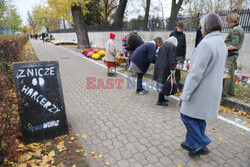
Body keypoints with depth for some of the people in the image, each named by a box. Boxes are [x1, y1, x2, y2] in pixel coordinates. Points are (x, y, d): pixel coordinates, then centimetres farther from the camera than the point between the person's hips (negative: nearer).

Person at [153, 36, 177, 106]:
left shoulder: (163, 45, 19)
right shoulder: (173, 47, -5)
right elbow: (171, 59, -15)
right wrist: (172, 69, -13)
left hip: (158, 66, 8)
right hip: (165, 68, -8)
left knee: (160, 82, 15)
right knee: (163, 83, -4)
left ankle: (161, 98, 27)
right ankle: (160, 101, 2)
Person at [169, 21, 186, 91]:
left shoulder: (183, 35, 6)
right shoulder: (172, 34, 1)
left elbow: (184, 47, 8)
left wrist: (184, 56, 4)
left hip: (180, 56, 1)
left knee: (178, 71, 7)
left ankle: (177, 86, 16)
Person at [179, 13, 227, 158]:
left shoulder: (206, 43, -21)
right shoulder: (222, 44, 10)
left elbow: (196, 72, -25)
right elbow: (219, 71, 15)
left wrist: (185, 93, -20)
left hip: (200, 91, -9)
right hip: (212, 90, 9)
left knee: (187, 116, 8)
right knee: (199, 118, 18)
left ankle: (201, 144, 16)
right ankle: (192, 144, 32)